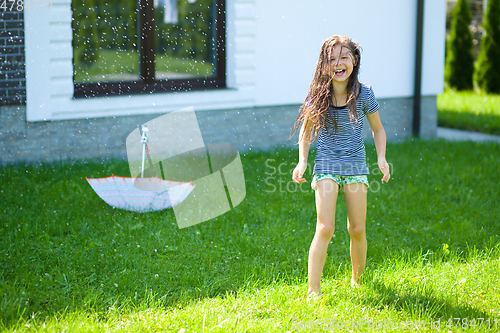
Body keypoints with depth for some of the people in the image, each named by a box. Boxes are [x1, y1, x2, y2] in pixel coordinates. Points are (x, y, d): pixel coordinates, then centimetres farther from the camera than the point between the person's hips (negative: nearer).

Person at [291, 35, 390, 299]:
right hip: (326, 166, -1)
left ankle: (357, 280, 29)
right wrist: (302, 161, -3)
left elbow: (378, 129, 8)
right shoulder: (319, 95, -5)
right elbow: (306, 130, 9)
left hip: (356, 166, 1)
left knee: (357, 230, 5)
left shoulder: (364, 94, -5)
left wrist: (381, 157, -6)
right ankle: (313, 290, -9)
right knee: (325, 228, -12)